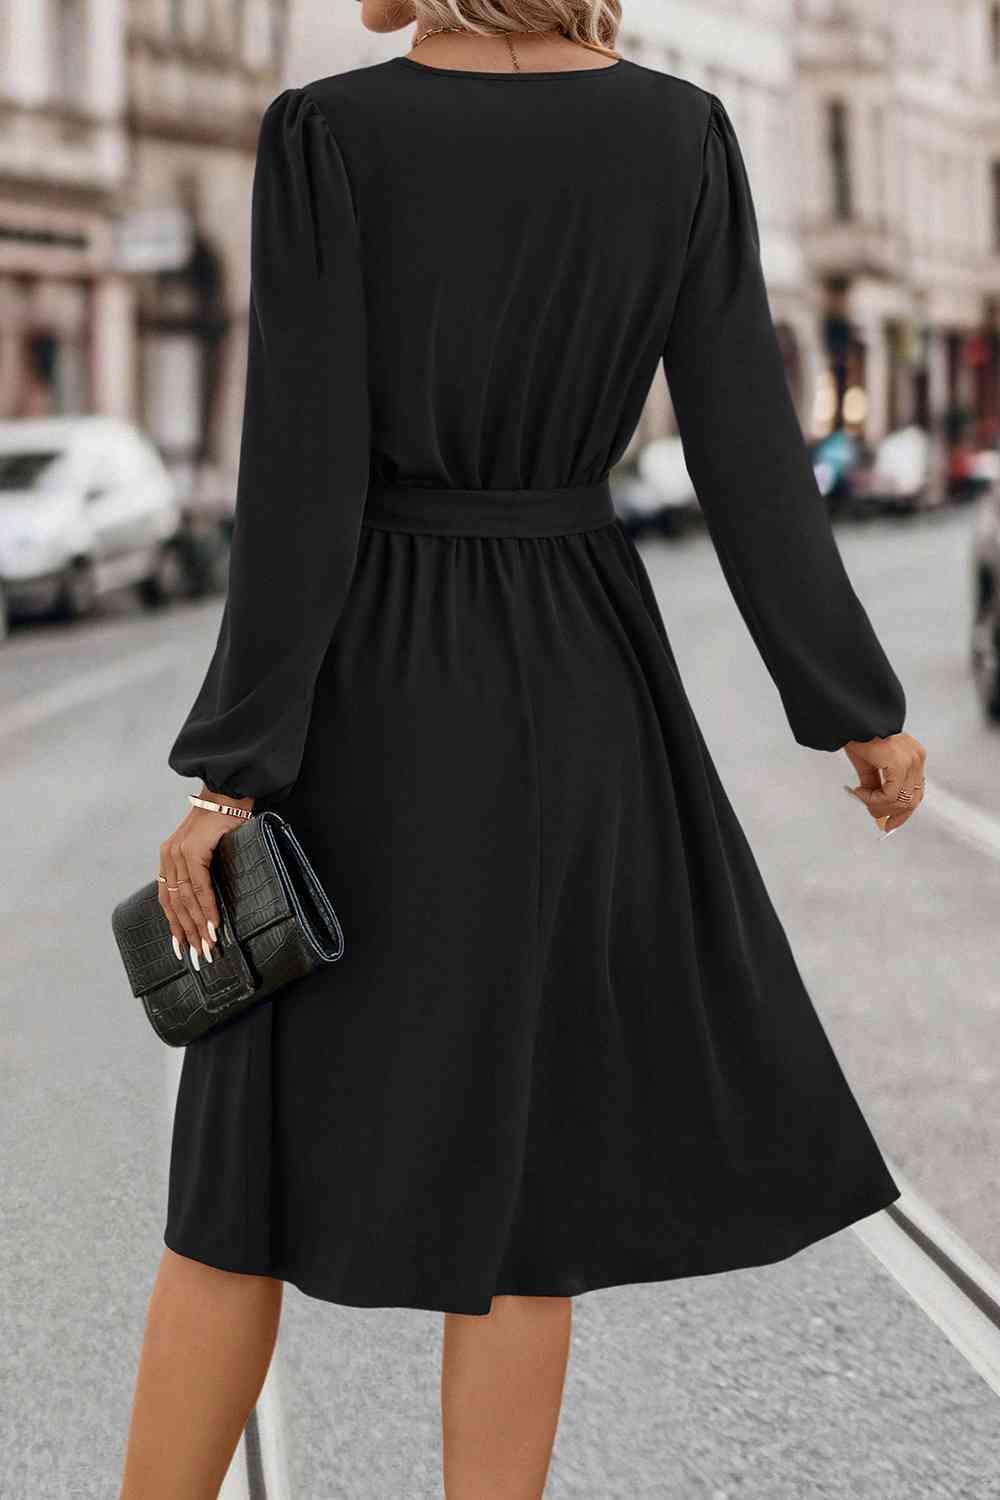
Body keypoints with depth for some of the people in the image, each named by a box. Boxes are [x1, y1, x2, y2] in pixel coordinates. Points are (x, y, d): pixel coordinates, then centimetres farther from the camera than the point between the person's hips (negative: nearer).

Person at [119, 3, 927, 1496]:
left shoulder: (327, 134, -11)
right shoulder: (684, 132, -3)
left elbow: (302, 476, -15)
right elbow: (751, 448, -3)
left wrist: (234, 769, -11)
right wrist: (860, 704, 7)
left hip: (370, 685, -2)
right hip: (579, 682, 2)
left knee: (258, 1161, 11)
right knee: (516, 1167, 12)